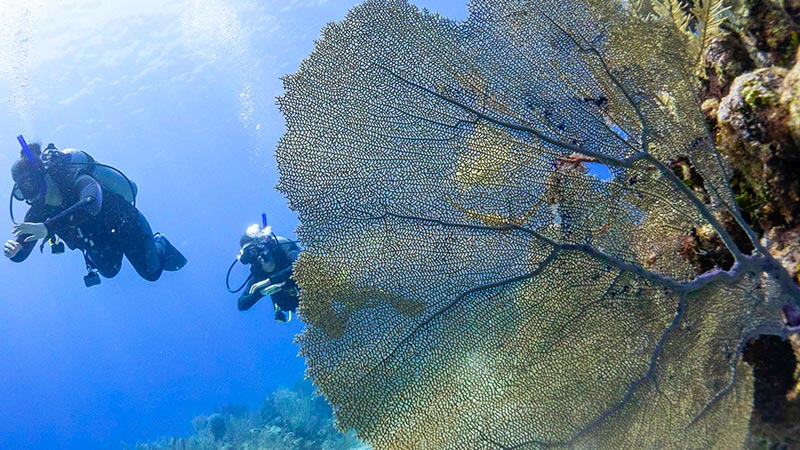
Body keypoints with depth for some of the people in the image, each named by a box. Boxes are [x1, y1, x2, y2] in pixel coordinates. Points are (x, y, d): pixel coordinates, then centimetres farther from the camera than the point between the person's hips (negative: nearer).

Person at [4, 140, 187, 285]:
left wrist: (47, 227, -64)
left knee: (151, 273, 11)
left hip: (127, 226, -6)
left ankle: (160, 244, 41)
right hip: (100, 243, 6)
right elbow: (21, 254, -17)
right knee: (109, 271, 28)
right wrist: (12, 250, -43)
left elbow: (92, 204, -60)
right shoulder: (38, 210, -19)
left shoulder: (75, 179, -37)